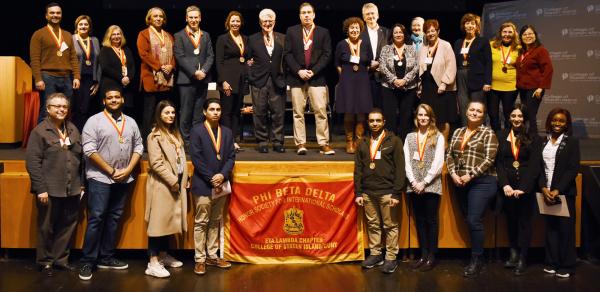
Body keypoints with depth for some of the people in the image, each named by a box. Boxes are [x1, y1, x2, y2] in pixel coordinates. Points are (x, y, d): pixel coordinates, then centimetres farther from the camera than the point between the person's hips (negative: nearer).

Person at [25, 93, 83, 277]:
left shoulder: (73, 130, 10)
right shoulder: (39, 131, -6)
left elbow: (80, 158, 14)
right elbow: (32, 162, -11)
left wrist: (82, 183, 11)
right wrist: (40, 189, -15)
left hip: (72, 189, 5)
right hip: (50, 190, -5)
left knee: (68, 226, 11)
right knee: (47, 228, 9)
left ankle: (60, 258, 26)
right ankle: (45, 261, 25)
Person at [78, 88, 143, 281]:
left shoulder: (130, 122, 11)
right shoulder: (94, 121, -5)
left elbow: (138, 147, 10)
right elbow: (89, 150, -12)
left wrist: (127, 170, -5)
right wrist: (111, 171, -12)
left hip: (124, 179, 5)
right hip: (100, 178, -5)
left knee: (114, 218, 10)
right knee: (96, 218, -5)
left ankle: (106, 258, 20)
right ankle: (87, 262, 3)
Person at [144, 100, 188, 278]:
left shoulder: (175, 134, 17)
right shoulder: (155, 136, -8)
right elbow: (156, 163, -17)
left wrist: (183, 180, 9)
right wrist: (172, 181, -16)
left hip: (177, 184, 8)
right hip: (162, 185, -8)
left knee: (169, 220, 13)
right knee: (158, 221, -7)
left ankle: (163, 256, 24)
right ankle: (153, 263, -5)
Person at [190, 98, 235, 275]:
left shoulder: (227, 132, 10)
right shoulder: (197, 131, -4)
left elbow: (231, 156, 6)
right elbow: (196, 158, -11)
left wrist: (222, 175, -11)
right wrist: (211, 179, -15)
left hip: (221, 184, 5)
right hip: (203, 185, -5)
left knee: (215, 222, 12)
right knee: (201, 223, 1)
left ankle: (212, 256, 21)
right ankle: (200, 259, 7)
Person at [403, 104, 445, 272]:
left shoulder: (438, 137, 2)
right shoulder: (410, 137, 12)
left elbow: (438, 163, -6)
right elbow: (406, 161, 6)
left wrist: (424, 182, -11)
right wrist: (413, 182, -7)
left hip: (431, 185, -3)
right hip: (414, 186, 3)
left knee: (431, 220, 0)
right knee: (420, 220, 7)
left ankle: (431, 256, 7)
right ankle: (423, 255, 14)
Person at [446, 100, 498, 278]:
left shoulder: (488, 133, -2)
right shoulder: (458, 132, 15)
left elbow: (489, 159, -10)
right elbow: (449, 155, 12)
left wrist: (470, 176, -15)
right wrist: (453, 174, -4)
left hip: (481, 182, -6)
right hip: (459, 183, 6)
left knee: (474, 221, -9)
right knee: (469, 221, 9)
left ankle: (477, 260, 3)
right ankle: (476, 256, 20)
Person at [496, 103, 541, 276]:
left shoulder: (533, 138, 0)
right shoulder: (502, 137, 7)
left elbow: (534, 165, -7)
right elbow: (499, 163, 2)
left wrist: (523, 188, -15)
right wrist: (505, 184, -10)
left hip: (526, 187, -2)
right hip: (507, 186, 2)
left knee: (524, 221, 3)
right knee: (511, 219, 10)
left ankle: (522, 259, 8)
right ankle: (514, 253, 21)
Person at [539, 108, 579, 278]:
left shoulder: (572, 142, 1)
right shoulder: (543, 142, 9)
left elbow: (573, 169, -6)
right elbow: (539, 167, 5)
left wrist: (557, 190, -14)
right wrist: (544, 188, -10)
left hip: (564, 192, -3)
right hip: (546, 192, 3)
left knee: (566, 228, 1)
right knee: (550, 227, 6)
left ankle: (566, 266, 10)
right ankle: (552, 263, 14)